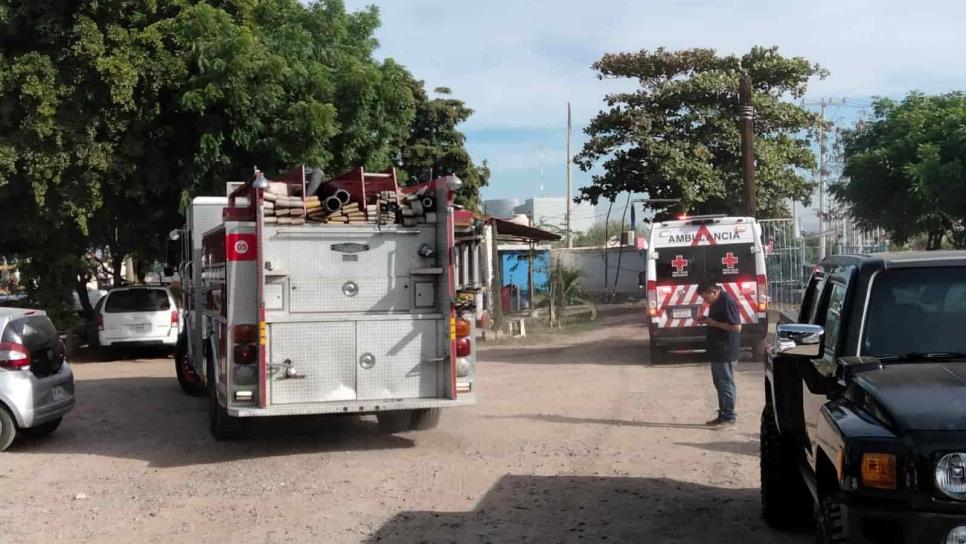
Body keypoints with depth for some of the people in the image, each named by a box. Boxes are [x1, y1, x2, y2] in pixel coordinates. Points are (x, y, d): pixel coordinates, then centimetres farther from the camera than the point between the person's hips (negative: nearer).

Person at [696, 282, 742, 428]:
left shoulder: (728, 302, -18)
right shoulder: (715, 303, 11)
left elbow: (737, 327, -23)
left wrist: (714, 323, -20)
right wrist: (707, 320, 5)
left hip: (726, 353, -10)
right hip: (717, 351, 10)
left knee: (726, 383, -2)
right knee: (719, 383, 14)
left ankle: (729, 417, 5)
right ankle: (723, 415, 23)